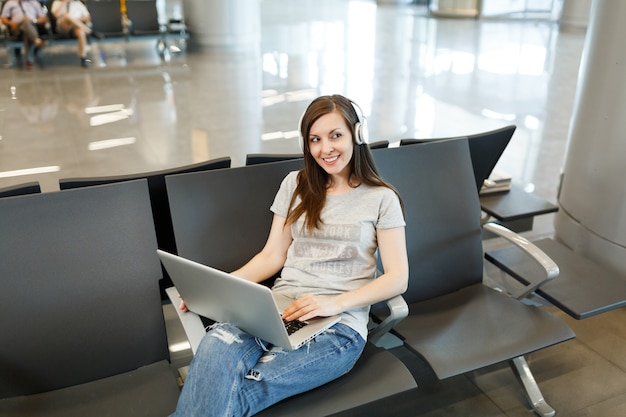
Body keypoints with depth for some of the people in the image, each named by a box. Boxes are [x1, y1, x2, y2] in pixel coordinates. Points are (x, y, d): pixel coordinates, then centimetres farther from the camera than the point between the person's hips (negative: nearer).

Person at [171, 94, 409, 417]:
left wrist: (336, 303, -16)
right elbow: (272, 256, 13)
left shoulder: (381, 198, 5)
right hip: (279, 308, 3)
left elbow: (398, 278, -1)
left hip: (339, 326, -3)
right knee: (215, 347, -32)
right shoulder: (296, 185, 15)